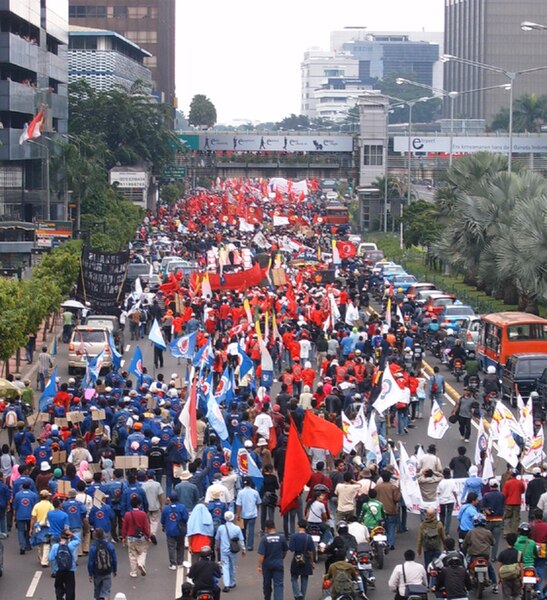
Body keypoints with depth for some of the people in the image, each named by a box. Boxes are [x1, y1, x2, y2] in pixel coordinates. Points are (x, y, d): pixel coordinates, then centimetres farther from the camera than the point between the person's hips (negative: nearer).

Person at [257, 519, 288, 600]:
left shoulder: (264, 538, -14)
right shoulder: (281, 537, -7)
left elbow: (261, 554, -17)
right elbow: (285, 551, 6)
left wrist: (259, 566, -10)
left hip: (267, 564, 0)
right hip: (278, 563, 0)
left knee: (267, 583, 18)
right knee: (278, 584, -1)